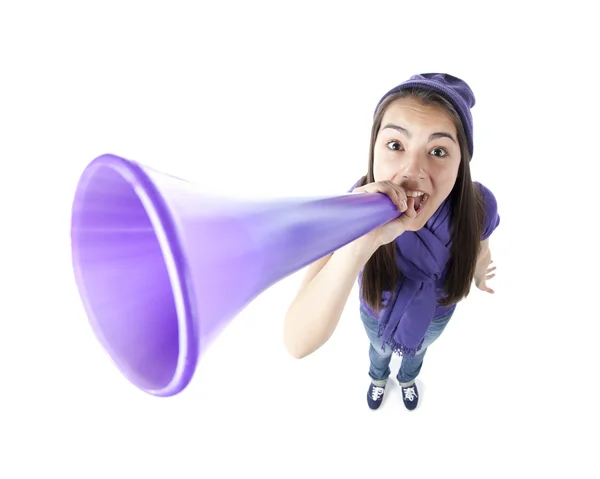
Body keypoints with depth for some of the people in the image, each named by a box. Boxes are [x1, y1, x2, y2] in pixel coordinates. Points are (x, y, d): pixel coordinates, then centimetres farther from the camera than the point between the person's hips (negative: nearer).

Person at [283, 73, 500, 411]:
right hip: (378, 314, -1)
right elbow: (298, 343, -50)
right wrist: (356, 247, -63)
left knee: (418, 349, 34)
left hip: (435, 311, 2)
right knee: (380, 350, 32)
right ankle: (379, 378, 70)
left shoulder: (478, 205, -36)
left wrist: (480, 276, 15)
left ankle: (408, 379, 71)